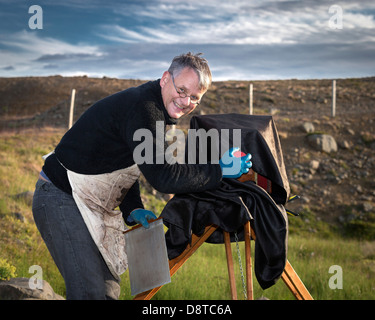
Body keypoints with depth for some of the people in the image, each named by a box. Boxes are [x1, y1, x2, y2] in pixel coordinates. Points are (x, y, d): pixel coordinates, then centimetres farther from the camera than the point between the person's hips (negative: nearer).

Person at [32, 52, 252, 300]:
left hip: (91, 203, 10)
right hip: (61, 199, -10)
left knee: (109, 286, 12)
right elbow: (163, 175, -30)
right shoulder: (142, 107, -23)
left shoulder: (155, 110, 9)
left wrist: (133, 210, 2)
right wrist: (219, 170, -22)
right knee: (90, 291, -15)